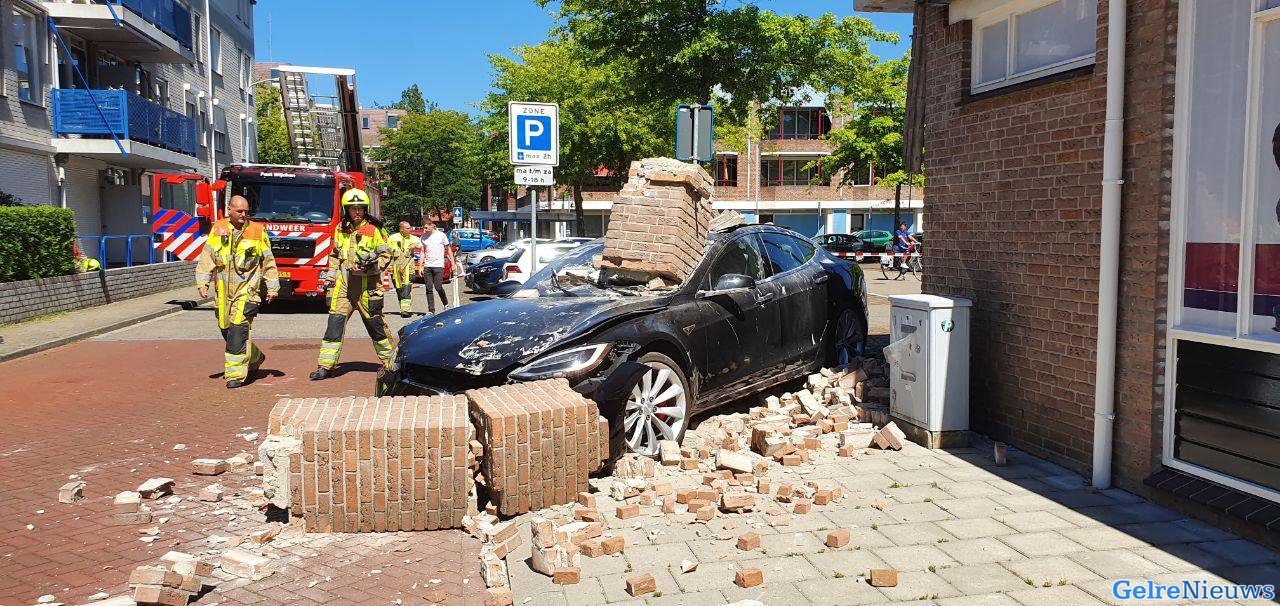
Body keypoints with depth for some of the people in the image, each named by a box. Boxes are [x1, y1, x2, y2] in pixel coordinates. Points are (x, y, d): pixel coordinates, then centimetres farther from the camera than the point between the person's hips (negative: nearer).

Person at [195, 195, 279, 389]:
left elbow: (268, 262, 6)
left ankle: (236, 374, -8)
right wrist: (202, 282, 1)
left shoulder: (257, 231, 1)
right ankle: (255, 358, 33)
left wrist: (272, 288, 6)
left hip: (246, 290, -4)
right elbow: (207, 258, 9)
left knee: (238, 331, -13)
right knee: (226, 329, 12)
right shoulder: (218, 229, 7)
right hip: (223, 291, 4)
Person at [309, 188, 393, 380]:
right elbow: (334, 255, 23)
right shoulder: (341, 229, 12)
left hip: (367, 283, -4)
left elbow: (386, 254, 0)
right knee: (335, 321, -4)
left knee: (374, 322, 4)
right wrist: (330, 276, 17)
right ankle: (326, 366, -2)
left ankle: (390, 361, 19)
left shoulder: (374, 229, -3)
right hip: (343, 283, 4)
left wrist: (373, 263, -16)